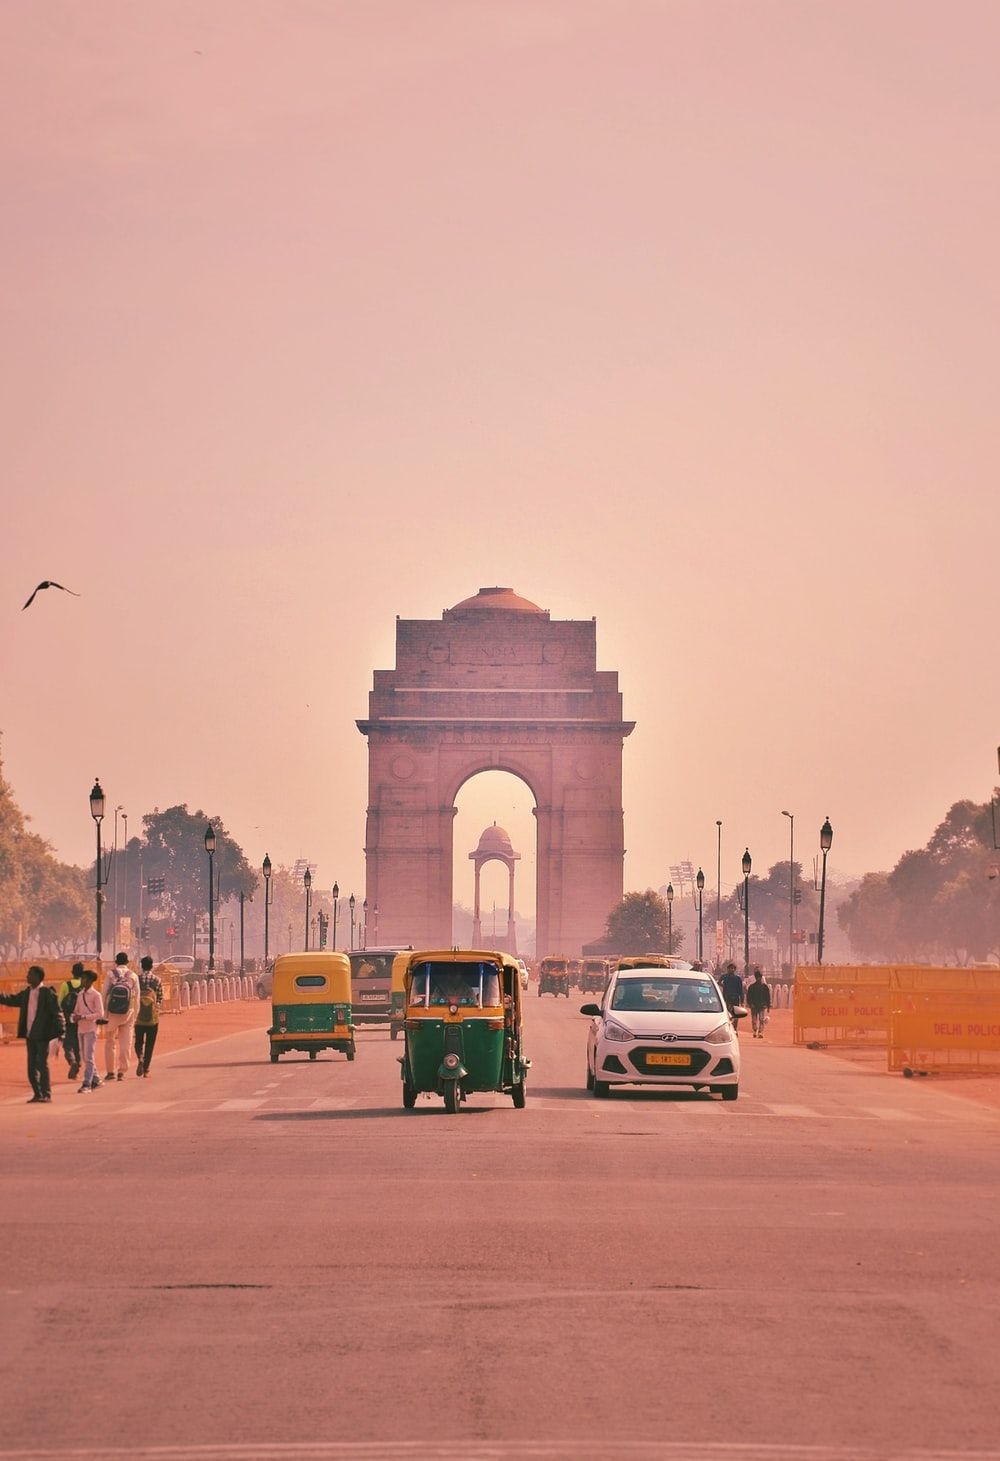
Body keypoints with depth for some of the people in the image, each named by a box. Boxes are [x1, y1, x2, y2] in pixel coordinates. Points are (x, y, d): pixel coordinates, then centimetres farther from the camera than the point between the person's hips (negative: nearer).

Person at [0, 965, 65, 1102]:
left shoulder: (48, 994, -9)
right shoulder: (26, 993, 11)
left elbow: (57, 1013, -10)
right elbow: (11, 999, 17)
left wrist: (61, 1032, -14)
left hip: (42, 1035, -7)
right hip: (29, 1035, 7)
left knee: (42, 1064, -6)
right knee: (32, 1066, 9)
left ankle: (46, 1094, 0)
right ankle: (37, 1094, 15)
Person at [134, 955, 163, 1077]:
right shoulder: (157, 980, -2)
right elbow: (160, 998, 1)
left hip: (139, 1015, 0)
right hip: (153, 1016, 0)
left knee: (139, 1041, 13)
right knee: (150, 1044, 7)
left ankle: (140, 1058, -15)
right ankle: (146, 1069, 5)